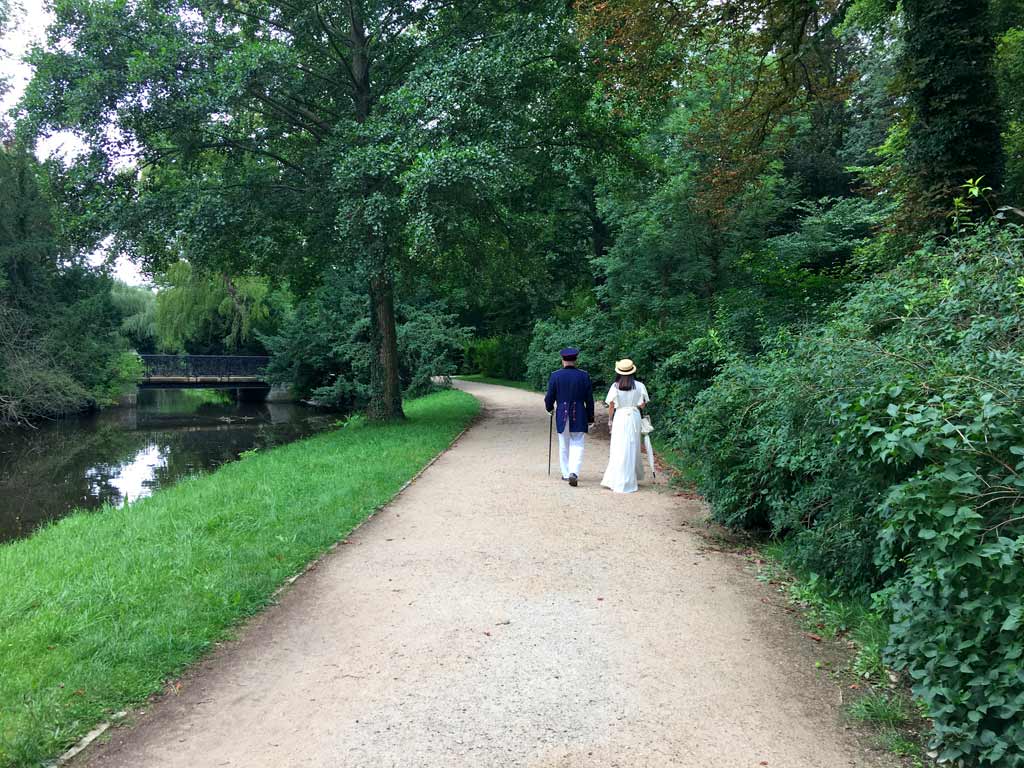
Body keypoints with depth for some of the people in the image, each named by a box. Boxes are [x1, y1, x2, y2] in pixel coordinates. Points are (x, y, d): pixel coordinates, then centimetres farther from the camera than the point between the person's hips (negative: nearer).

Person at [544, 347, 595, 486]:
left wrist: (549, 408, 22)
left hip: (562, 416, 1)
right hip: (579, 417, 0)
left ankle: (566, 473, 21)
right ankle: (574, 473, -14)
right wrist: (590, 418, 10)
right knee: (577, 446, 3)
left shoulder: (555, 376, -4)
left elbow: (549, 397, 1)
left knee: (564, 446, 14)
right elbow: (589, 399, 1)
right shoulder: (584, 376, -3)